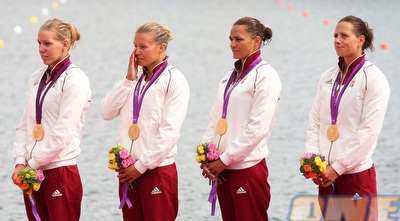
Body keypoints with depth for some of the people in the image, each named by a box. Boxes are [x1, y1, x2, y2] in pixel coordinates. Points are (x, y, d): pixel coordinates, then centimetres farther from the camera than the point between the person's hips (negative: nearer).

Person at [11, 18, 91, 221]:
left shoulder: (75, 79, -8)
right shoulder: (36, 79, 13)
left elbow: (63, 132, -15)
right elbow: (24, 125, 11)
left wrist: (32, 164, -13)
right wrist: (20, 162, -2)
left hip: (61, 172, -6)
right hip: (33, 173, 6)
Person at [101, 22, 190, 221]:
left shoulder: (174, 80, -6)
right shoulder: (134, 77, 13)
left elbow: (169, 131, -14)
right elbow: (107, 112, 3)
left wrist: (142, 165, -14)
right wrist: (129, 79, -3)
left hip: (157, 169, -6)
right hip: (128, 170, 6)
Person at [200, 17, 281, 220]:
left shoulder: (265, 76, -8)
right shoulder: (229, 77, 15)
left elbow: (258, 127, -16)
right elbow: (215, 118, 15)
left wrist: (225, 159, -15)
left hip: (248, 168, -7)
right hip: (223, 168, 7)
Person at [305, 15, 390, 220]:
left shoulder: (373, 78, -7)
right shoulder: (328, 77, 10)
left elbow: (369, 131, -12)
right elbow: (314, 122, 11)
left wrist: (338, 167, -14)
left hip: (356, 173, -5)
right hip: (327, 174, 5)